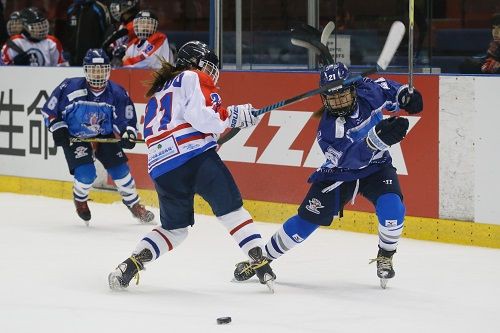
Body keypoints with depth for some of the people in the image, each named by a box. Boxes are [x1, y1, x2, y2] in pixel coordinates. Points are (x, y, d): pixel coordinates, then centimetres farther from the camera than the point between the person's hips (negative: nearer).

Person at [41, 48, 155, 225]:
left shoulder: (117, 93, -15)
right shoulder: (70, 88, -22)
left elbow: (127, 119, -6)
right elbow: (49, 110, -10)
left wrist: (128, 134, -26)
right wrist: (58, 129, -21)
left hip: (105, 136, 3)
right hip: (74, 137, -3)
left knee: (119, 169, -3)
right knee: (86, 174, -19)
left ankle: (134, 204, 21)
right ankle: (80, 199, 16)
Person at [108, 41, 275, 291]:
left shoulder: (158, 93, 32)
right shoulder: (193, 78, 8)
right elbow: (204, 118, -8)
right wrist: (235, 115, 6)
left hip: (161, 168, 6)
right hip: (196, 157, -6)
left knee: (174, 228, 19)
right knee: (232, 209, 4)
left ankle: (131, 265, 3)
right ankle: (259, 261, -7)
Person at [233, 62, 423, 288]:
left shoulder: (367, 91, -19)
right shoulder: (328, 128, -30)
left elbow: (386, 88, 7)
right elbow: (352, 158, -44)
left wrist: (406, 96, -12)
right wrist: (379, 137, -59)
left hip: (376, 167, 2)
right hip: (338, 174, -2)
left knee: (392, 207, -25)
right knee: (307, 219, -3)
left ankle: (385, 256, 1)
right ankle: (262, 258, 14)